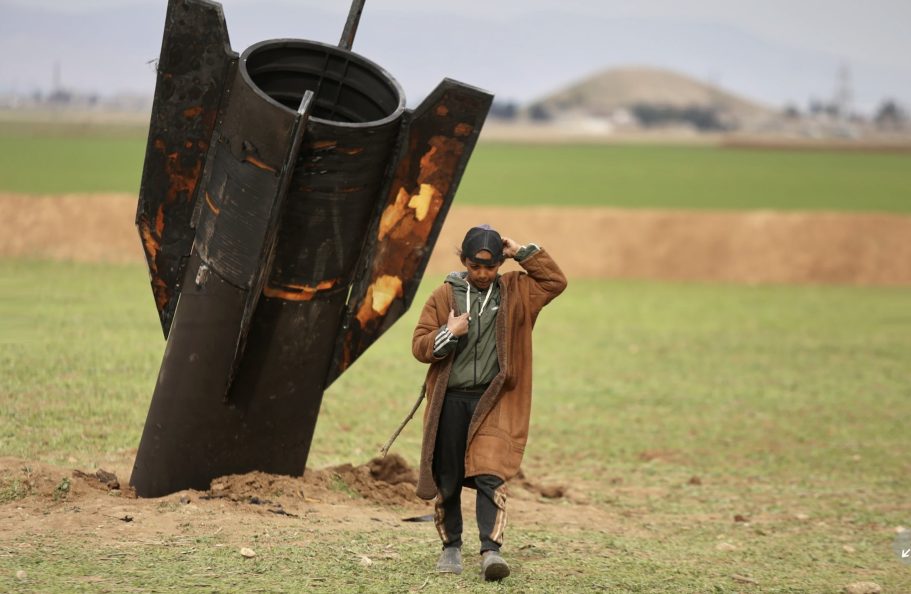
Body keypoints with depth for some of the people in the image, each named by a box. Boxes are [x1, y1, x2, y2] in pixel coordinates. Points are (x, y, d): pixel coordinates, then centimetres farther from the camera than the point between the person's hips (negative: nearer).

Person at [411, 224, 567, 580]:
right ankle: (451, 547, 22)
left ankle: (491, 550, -21)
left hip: (494, 402, -1)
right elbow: (419, 346, 3)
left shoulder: (515, 292, 7)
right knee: (446, 479, 7)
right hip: (450, 401, 1)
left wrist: (523, 253, -3)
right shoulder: (444, 296, 3)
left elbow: (556, 281, 0)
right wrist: (448, 333, -16)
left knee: (491, 474, -16)